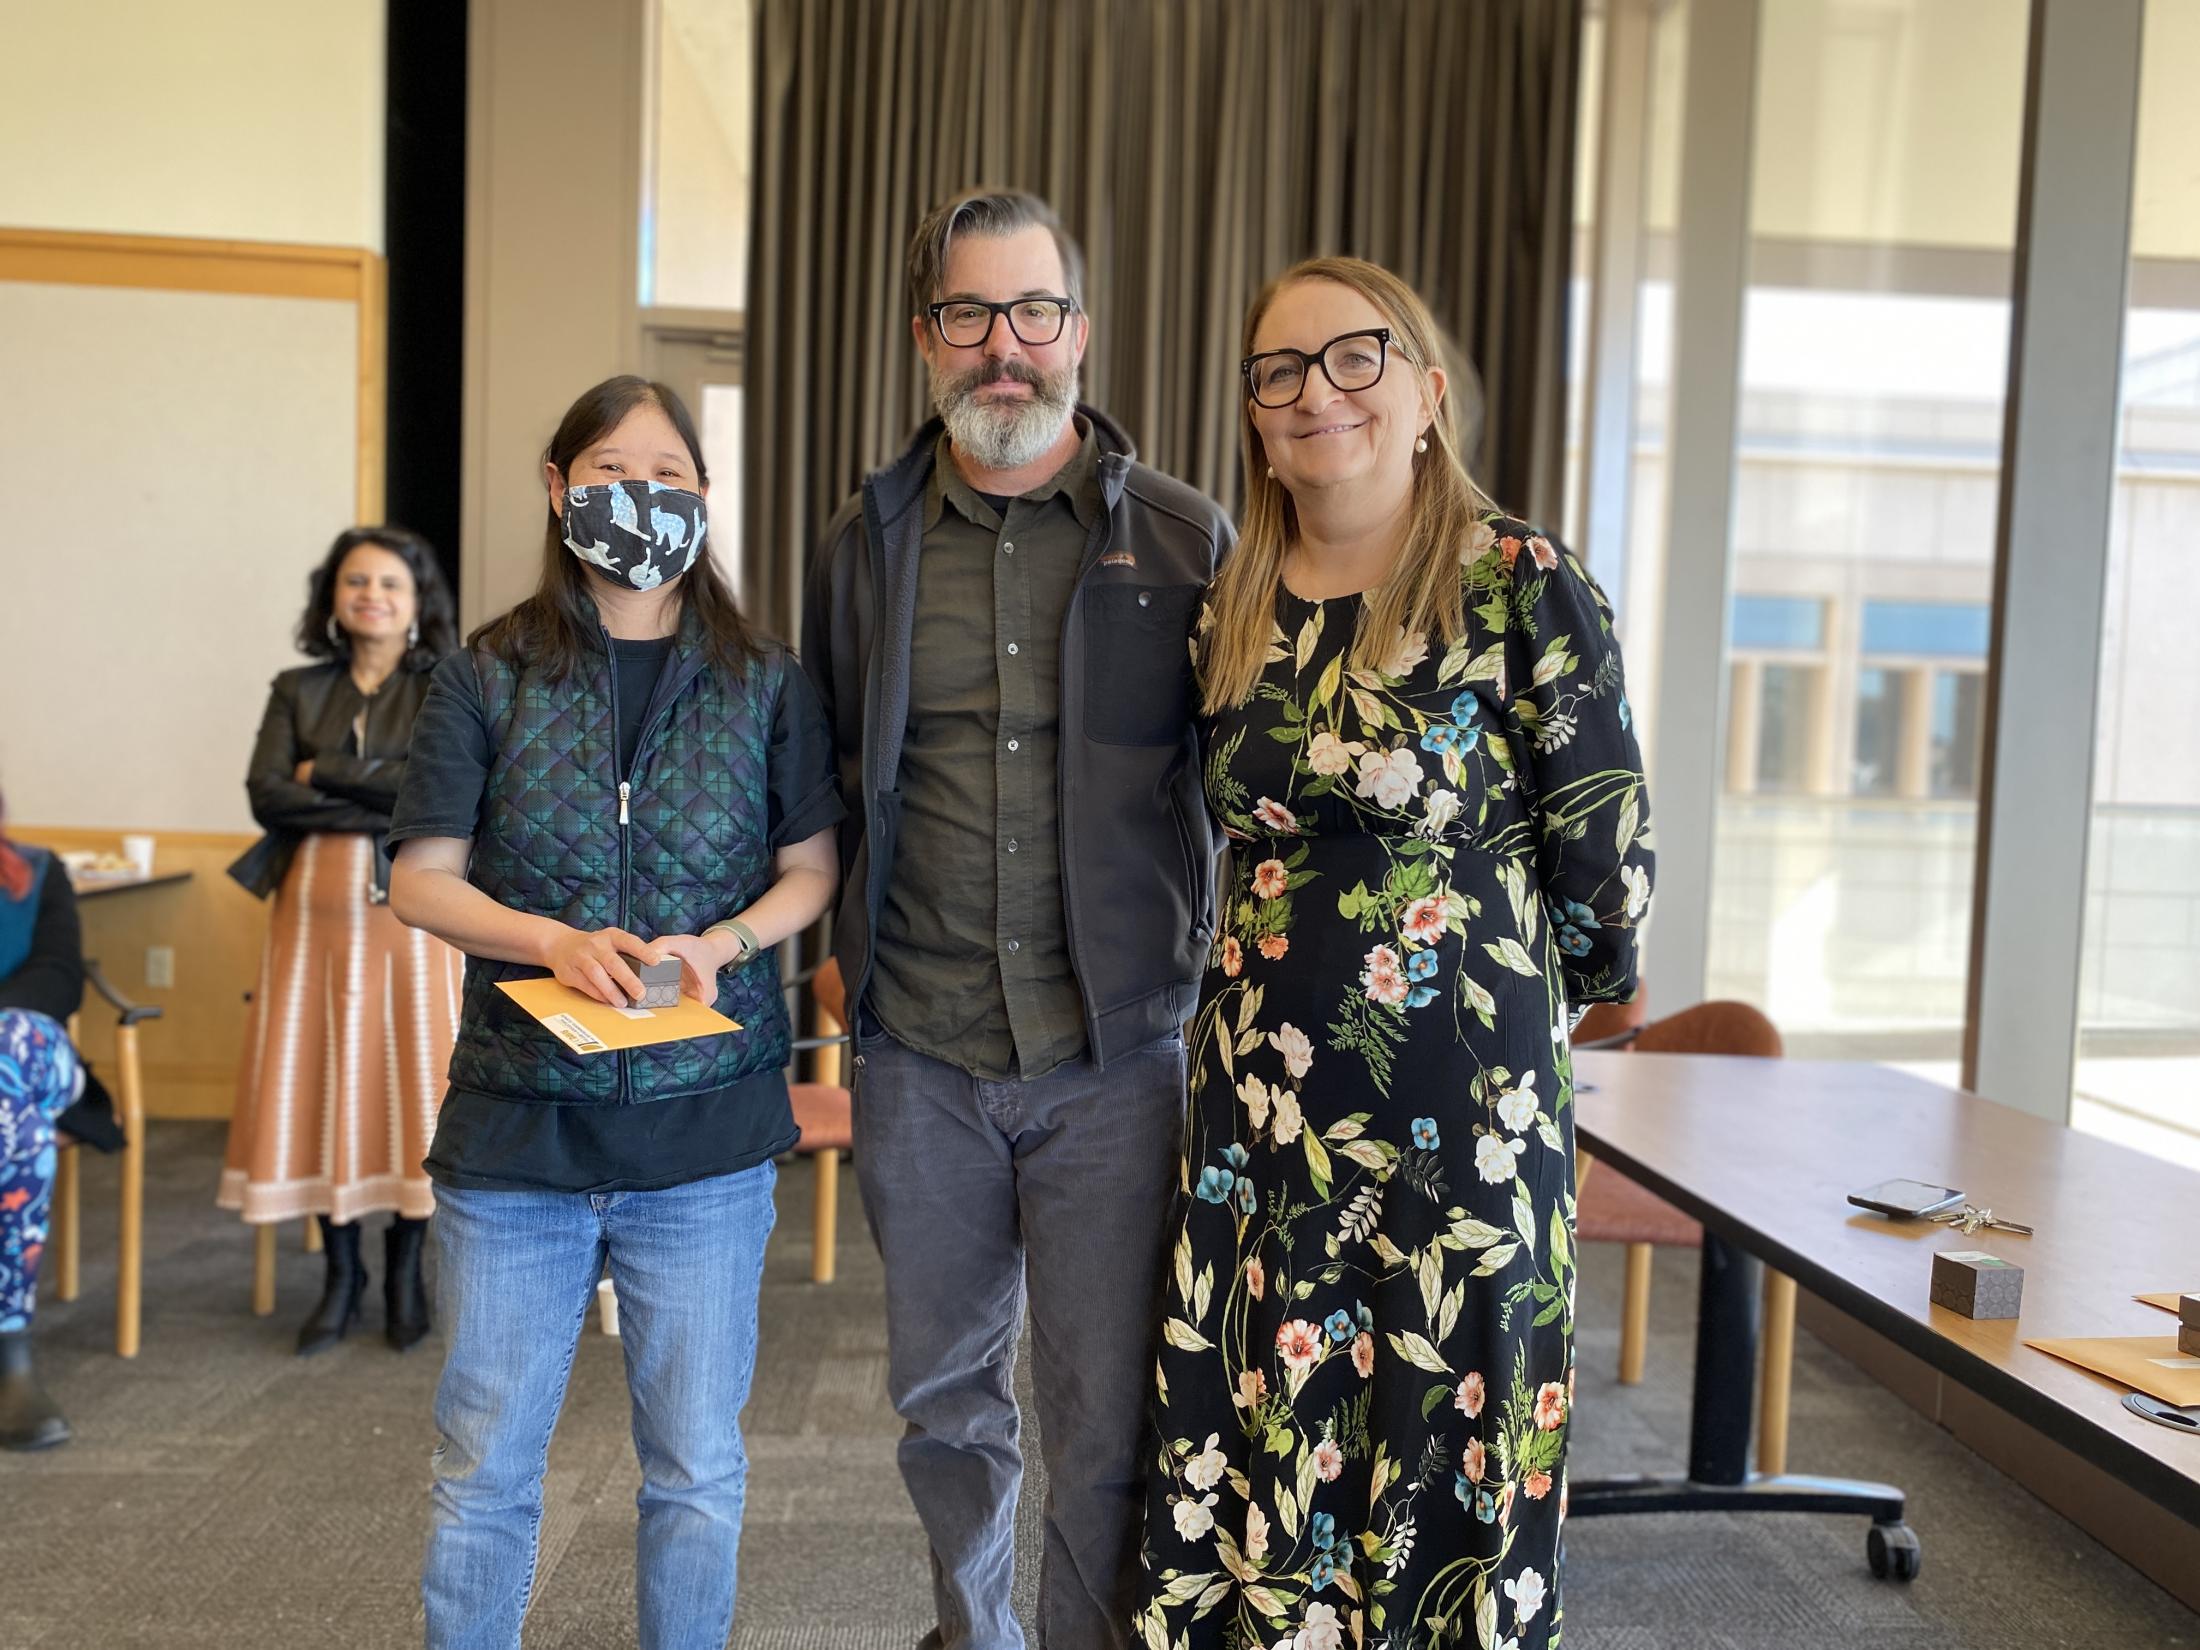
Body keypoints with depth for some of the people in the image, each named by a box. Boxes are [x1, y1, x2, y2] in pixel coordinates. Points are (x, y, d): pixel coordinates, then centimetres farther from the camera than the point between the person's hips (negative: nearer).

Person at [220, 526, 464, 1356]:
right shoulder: (298, 690, 12)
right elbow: (266, 792, -1)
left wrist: (325, 773, -6)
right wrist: (381, 806, -11)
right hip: (316, 901, 3)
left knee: (409, 1071, 0)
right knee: (319, 1076, 3)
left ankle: (404, 1272, 15)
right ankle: (340, 1274, 16)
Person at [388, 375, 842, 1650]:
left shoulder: (765, 684, 4)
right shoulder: (489, 679, 2)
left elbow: (812, 870, 6)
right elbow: (424, 881, 2)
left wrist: (723, 942, -13)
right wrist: (558, 941, -16)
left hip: (705, 1129, 0)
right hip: (516, 1121, 0)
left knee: (696, 1468, 12)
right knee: (485, 1468, 11)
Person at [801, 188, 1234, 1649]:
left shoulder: (1188, 540, -1)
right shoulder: (867, 541, 6)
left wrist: (1204, 965, -1)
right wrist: (858, 953, 10)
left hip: (1117, 1051, -3)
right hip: (919, 1054, 3)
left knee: (1109, 1428, 2)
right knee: (946, 1399, 18)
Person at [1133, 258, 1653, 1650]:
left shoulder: (1523, 588, -10)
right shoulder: (1234, 613, 7)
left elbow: (1604, 856, -5)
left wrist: (1503, 982, 9)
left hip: (1457, 1107, -4)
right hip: (1261, 1102, 5)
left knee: (1446, 1469, 9)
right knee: (1253, 1462, 14)